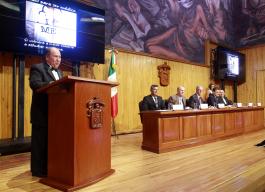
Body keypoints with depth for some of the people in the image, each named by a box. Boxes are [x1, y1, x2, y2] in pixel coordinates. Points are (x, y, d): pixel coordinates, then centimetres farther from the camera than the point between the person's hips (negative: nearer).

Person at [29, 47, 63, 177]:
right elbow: (34, 84, -23)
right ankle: (38, 170, 13)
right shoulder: (37, 68, -7)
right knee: (40, 143, 2)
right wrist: (51, 84, -38)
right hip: (42, 113, -8)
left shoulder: (58, 72, 19)